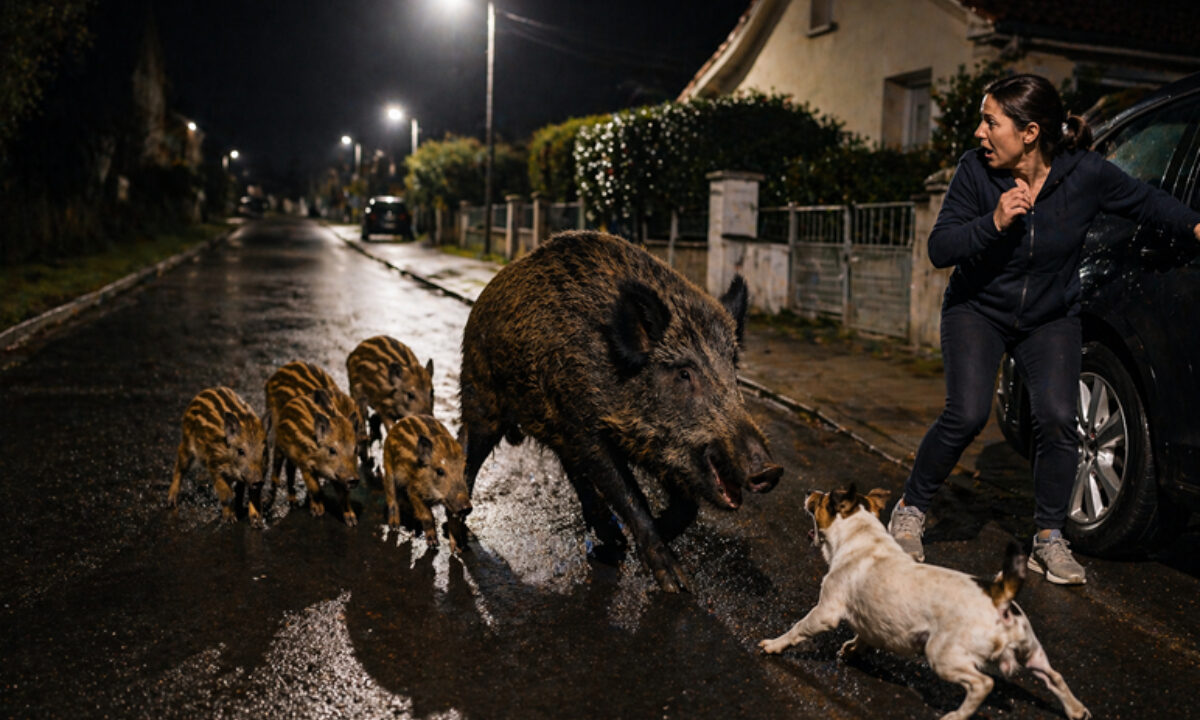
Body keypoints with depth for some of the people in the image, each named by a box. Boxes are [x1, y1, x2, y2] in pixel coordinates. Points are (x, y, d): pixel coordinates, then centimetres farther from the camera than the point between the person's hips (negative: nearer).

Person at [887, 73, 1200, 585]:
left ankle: (1049, 540, 4)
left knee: (1057, 418, -15)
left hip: (1051, 318, 1)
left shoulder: (1086, 174, -16)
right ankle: (910, 510, 2)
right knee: (966, 414, -18)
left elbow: (1145, 201, 3)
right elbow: (939, 249, -19)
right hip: (978, 309, -1)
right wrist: (993, 223, -34)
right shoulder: (976, 170, -18)